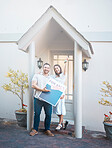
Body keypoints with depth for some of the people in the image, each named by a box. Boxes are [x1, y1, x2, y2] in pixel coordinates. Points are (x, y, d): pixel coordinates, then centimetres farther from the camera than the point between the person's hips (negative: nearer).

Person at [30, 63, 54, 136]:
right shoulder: (37, 75, 9)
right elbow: (33, 85, -3)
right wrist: (42, 89, -15)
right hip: (38, 98, -2)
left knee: (48, 114, 2)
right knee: (37, 114, 3)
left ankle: (47, 130, 17)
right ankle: (35, 130, 17)